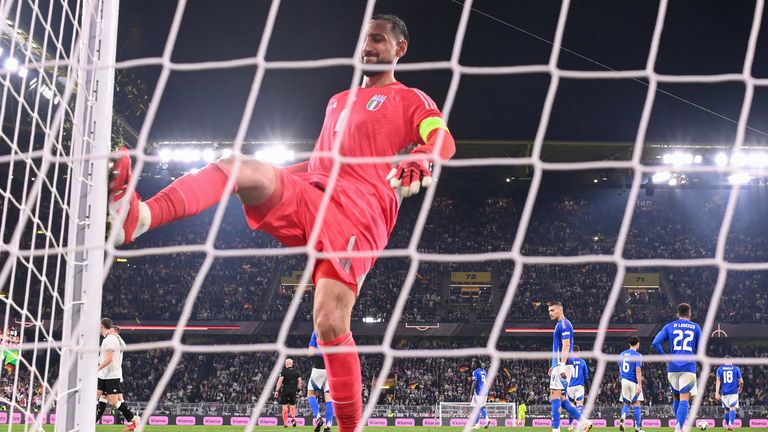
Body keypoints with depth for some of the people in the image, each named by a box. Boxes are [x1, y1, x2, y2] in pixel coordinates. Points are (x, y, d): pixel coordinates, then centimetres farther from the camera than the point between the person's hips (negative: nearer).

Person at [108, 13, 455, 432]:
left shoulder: (412, 100, 10)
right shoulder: (338, 102, 32)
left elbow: (443, 141, -11)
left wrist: (420, 161, -34)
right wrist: (272, 176, 34)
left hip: (360, 213, -5)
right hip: (308, 194, 5)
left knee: (330, 323, -19)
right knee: (234, 167, -22)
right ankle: (137, 216, -47)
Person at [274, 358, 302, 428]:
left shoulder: (284, 372, -5)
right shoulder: (296, 372, 7)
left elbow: (280, 381, -10)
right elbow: (299, 382, 8)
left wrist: (276, 391, -7)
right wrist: (298, 390, 17)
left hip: (285, 391, -3)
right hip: (293, 391, 3)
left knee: (285, 407, 3)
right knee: (292, 406, 16)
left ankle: (285, 423, 2)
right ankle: (293, 418, -11)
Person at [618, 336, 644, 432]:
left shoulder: (622, 354, 11)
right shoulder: (637, 355, -8)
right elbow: (638, 371, -15)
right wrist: (640, 385, -17)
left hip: (624, 381, 5)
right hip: (634, 382, -5)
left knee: (626, 404, 12)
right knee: (636, 404, 1)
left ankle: (623, 418, -18)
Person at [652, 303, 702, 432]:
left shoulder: (669, 327, 10)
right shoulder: (695, 327, 8)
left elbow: (656, 343, -2)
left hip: (673, 367, 2)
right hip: (689, 367, -2)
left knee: (676, 398, 18)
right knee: (684, 399, -8)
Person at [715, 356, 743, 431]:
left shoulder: (720, 369, 6)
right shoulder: (736, 369, 4)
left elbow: (718, 381, -2)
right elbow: (741, 381, 6)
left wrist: (717, 393, -6)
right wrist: (740, 388, 26)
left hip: (724, 392, 2)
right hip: (734, 392, -2)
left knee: (726, 409, 16)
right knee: (733, 408, -9)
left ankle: (727, 425, 22)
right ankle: (731, 424, -28)